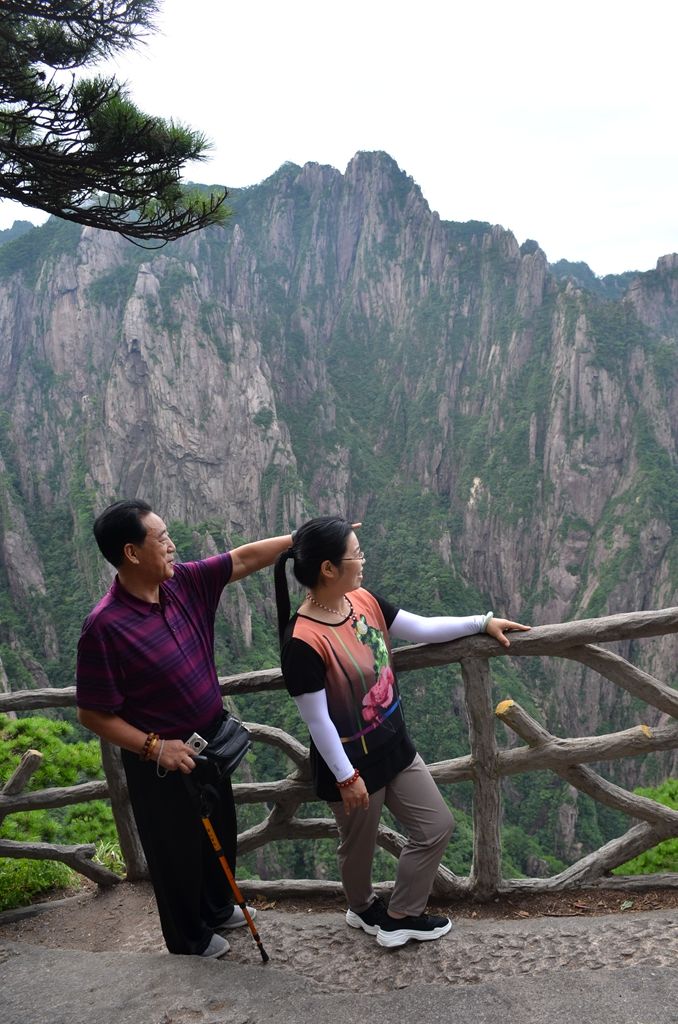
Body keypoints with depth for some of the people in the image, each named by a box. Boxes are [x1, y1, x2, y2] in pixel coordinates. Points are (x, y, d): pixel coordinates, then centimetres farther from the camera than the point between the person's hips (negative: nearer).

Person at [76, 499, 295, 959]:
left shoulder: (183, 581, -10)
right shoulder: (105, 627, -29)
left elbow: (243, 559, -1)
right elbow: (93, 714, -22)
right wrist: (154, 747, -27)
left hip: (211, 739, 7)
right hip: (161, 761, -7)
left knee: (221, 832, 26)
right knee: (177, 850, 16)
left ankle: (217, 908, 54)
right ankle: (188, 937, 43)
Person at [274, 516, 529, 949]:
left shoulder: (365, 601, -6)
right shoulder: (303, 641, -30)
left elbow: (423, 629, 6)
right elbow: (317, 720, -23)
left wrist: (482, 622, 7)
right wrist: (347, 777, -17)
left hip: (395, 746, 8)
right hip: (352, 763, -8)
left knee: (438, 825, 15)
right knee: (359, 846, 18)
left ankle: (398, 916, 33)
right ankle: (363, 908, 51)